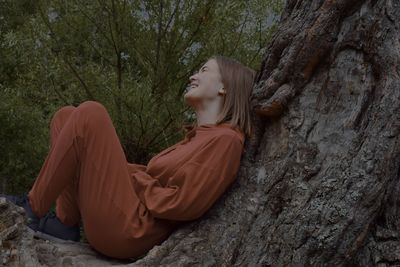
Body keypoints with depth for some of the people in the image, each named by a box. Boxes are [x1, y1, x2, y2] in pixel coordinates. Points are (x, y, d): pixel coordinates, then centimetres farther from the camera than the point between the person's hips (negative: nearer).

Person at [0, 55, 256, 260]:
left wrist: (133, 179, -5)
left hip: (130, 232, -10)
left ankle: (34, 208, -2)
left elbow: (183, 204, -17)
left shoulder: (225, 139, -10)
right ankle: (66, 223, 0)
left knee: (89, 114, -15)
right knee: (66, 117, 9)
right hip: (125, 224, 10)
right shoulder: (199, 136, 20)